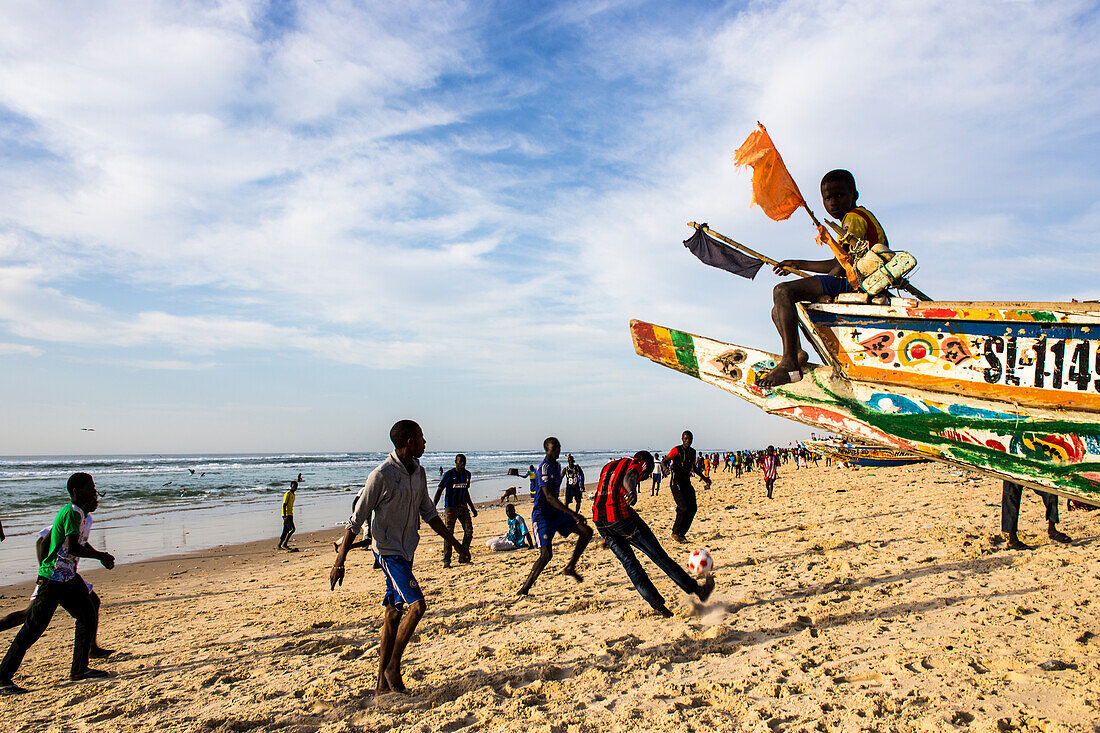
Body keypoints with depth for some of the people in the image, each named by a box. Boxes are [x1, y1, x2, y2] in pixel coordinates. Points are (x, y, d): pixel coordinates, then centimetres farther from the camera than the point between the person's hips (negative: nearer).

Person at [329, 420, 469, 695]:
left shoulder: (418, 472, 5)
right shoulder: (381, 476, -17)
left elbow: (428, 513, 16)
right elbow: (356, 521, -12)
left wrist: (455, 544, 15)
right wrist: (339, 562, -11)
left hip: (407, 550, 8)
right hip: (388, 549, -7)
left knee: (393, 614, 11)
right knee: (417, 605, -15)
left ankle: (383, 684, 20)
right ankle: (393, 667, 3)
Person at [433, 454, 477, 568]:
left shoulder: (467, 474, 11)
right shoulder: (449, 474, -7)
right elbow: (439, 491, -7)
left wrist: (472, 508, 23)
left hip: (463, 507, 6)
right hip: (450, 507, -5)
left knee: (469, 531, -2)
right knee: (449, 533, -8)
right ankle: (446, 560, -2)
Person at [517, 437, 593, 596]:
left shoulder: (557, 466, 10)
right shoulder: (544, 468, -19)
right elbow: (549, 497, -28)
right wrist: (573, 514, -33)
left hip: (556, 512, 9)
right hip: (542, 515, -9)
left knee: (586, 531, 1)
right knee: (546, 554, -16)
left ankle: (570, 567, 10)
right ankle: (525, 588, -1)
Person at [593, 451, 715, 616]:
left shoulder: (608, 466, 29)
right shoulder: (639, 463, 8)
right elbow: (629, 477, -16)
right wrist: (632, 491, -39)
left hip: (598, 519, 6)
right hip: (621, 515, -6)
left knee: (629, 562, 14)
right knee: (658, 555, 4)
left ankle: (658, 604, 13)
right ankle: (697, 590, 14)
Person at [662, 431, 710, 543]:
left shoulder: (692, 452, 13)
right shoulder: (676, 450, -7)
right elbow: (664, 461, -7)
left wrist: (703, 477, 28)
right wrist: (667, 468, -28)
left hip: (686, 482, 7)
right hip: (676, 482, -7)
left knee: (693, 508, -1)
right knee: (684, 507, -16)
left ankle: (681, 533, 10)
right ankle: (675, 533, -1)